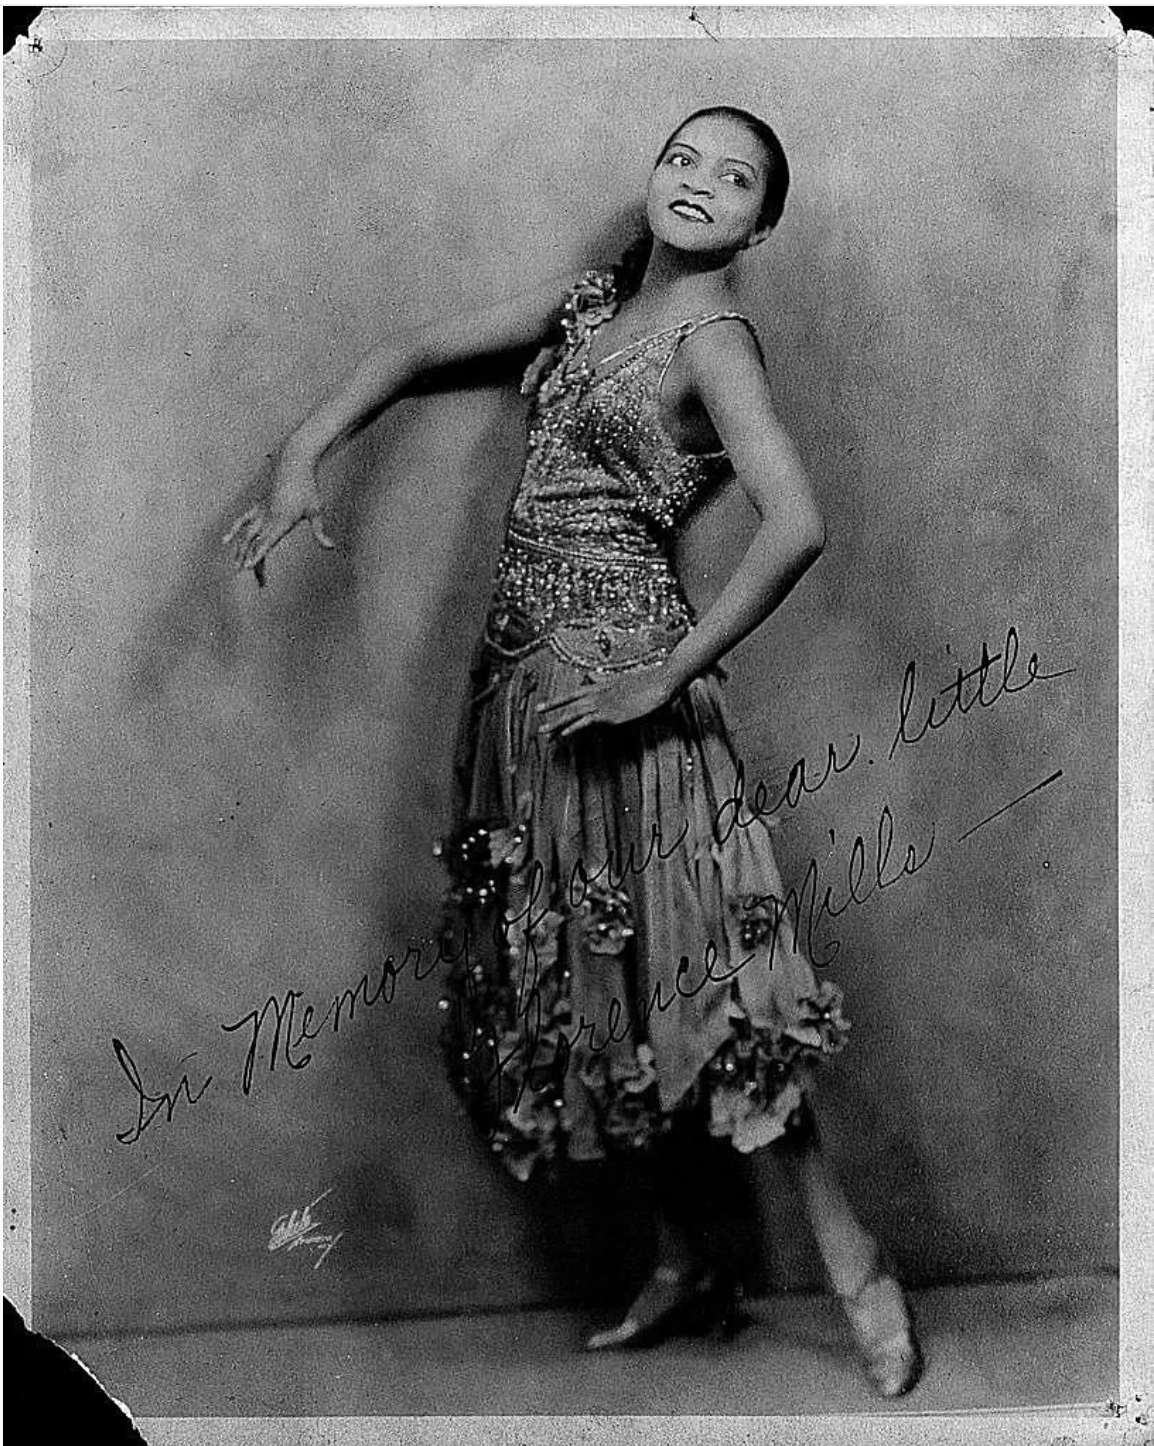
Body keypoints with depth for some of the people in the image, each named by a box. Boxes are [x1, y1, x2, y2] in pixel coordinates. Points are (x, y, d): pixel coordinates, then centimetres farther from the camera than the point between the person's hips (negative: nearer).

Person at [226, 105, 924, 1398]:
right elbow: (419, 353, 22)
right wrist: (302, 455, 9)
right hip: (526, 663, 8)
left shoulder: (713, 336, -8)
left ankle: (853, 1262, 7)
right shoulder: (590, 299, 14)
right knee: (596, 972, 11)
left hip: (614, 671, -7)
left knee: (680, 965, -7)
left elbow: (796, 525, -22)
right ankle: (685, 1266, 24)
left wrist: (669, 674, -19)